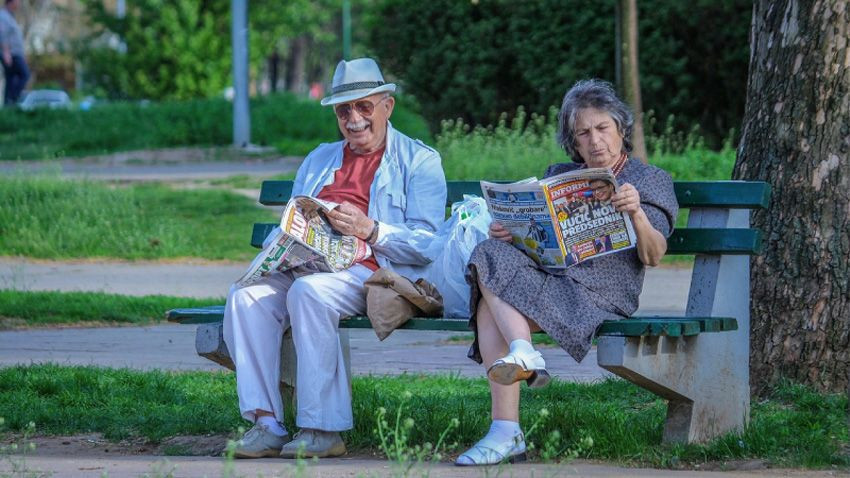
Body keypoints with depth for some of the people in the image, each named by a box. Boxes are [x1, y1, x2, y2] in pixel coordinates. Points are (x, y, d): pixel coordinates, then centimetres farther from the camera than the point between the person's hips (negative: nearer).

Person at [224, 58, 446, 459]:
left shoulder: (419, 161, 9)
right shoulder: (319, 160, 29)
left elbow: (427, 243, -2)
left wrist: (369, 230, -18)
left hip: (372, 272, -6)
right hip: (307, 267, 6)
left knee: (309, 291, -36)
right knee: (246, 296, -24)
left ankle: (322, 429, -33)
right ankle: (266, 423, -29)